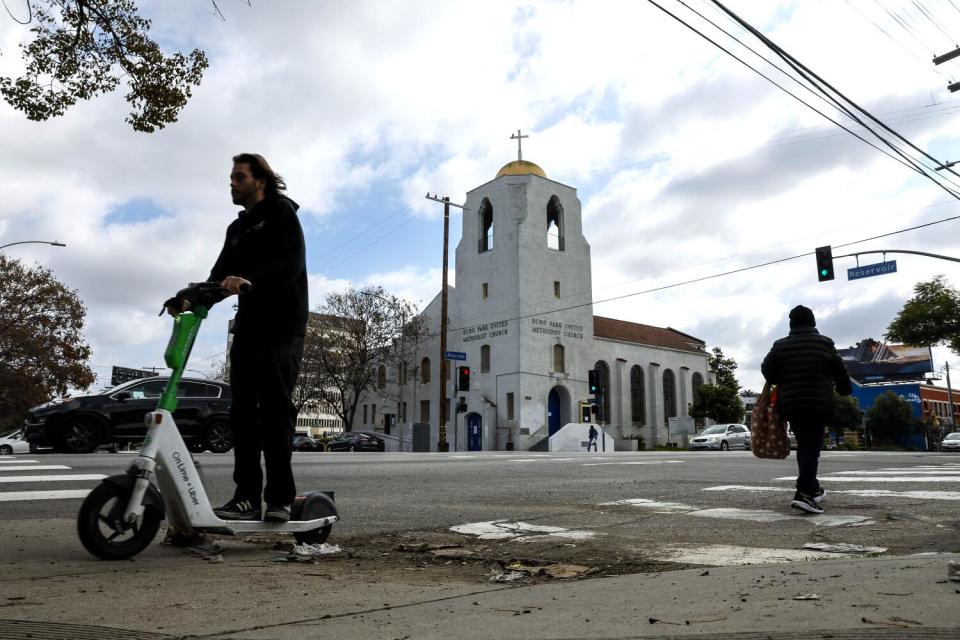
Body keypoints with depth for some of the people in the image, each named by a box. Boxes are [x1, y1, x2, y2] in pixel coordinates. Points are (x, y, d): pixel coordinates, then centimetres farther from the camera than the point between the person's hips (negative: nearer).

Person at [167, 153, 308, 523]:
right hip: (248, 328, 8)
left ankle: (280, 499, -6)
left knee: (275, 410, -10)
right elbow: (221, 275, 15)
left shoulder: (281, 212, 2)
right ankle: (247, 496, 6)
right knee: (243, 412, 2)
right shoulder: (237, 228, 25)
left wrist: (250, 279, -31)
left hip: (281, 329, -7)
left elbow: (292, 261, -15)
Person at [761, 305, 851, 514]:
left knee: (804, 444, 18)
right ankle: (804, 493, -19)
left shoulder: (780, 346, 3)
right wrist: (845, 389, 29)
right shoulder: (825, 344, 1)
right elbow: (840, 372, 9)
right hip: (818, 404, -3)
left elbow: (767, 371, 2)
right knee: (811, 447, -6)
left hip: (790, 405, 3)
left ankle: (811, 488, 24)